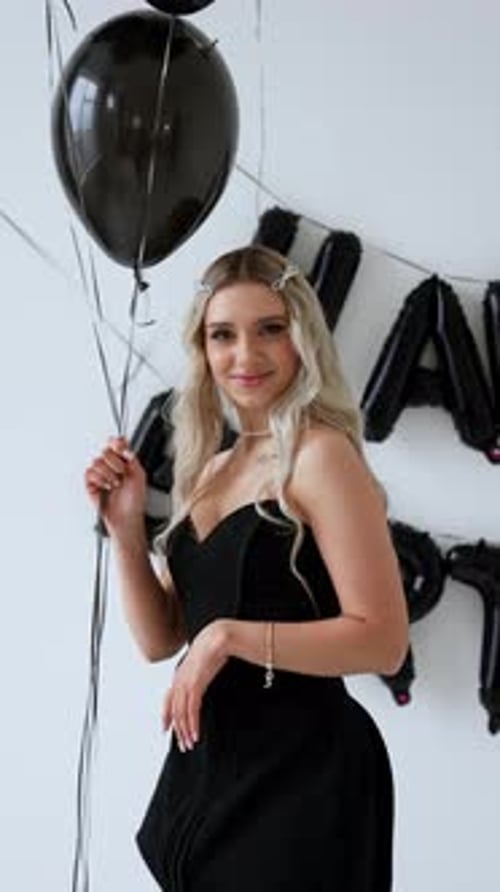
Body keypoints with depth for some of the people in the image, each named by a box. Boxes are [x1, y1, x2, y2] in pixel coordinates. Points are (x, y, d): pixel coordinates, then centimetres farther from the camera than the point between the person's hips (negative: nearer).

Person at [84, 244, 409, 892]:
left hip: (301, 769, -7)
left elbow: (383, 640, -19)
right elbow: (160, 640, 10)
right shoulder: (208, 469, 10)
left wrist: (230, 635, -22)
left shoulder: (321, 455, -12)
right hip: (207, 761, 7)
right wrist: (125, 529, -2)